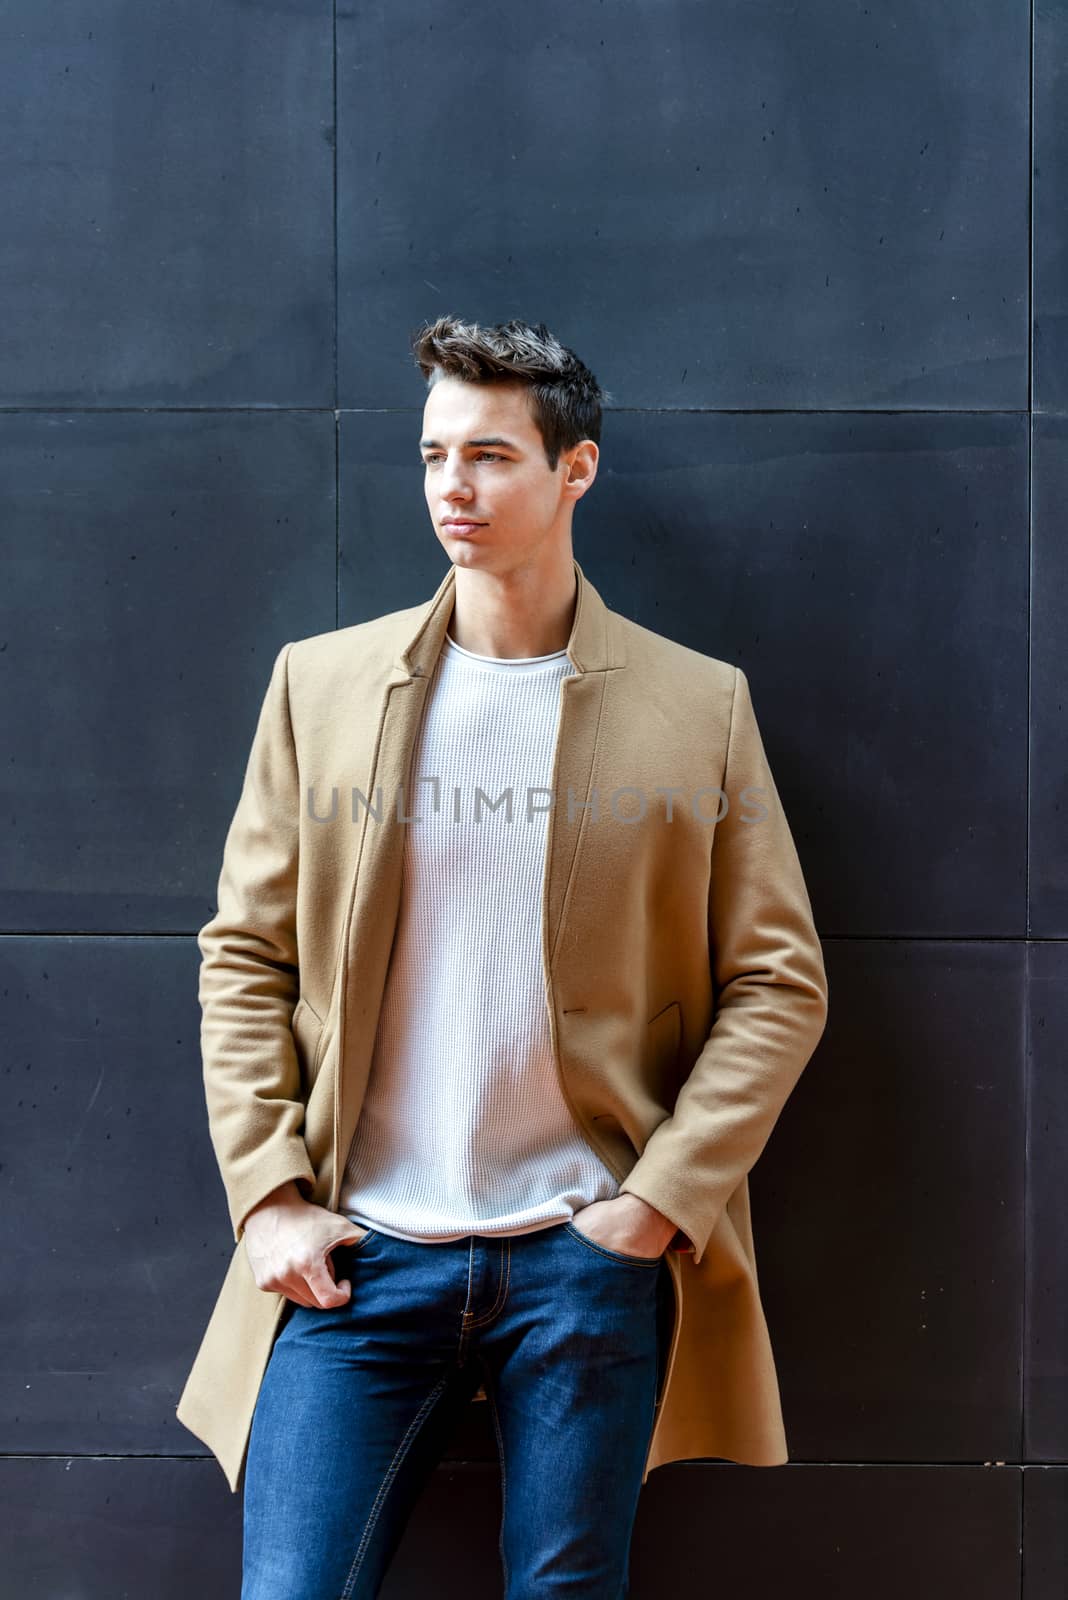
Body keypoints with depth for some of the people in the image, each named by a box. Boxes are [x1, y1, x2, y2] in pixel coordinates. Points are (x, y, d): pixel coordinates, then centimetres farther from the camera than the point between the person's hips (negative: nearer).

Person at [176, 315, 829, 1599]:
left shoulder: (700, 706, 3)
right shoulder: (321, 683, 6)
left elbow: (778, 984, 3)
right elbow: (244, 955, 7)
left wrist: (662, 1202, -6)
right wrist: (268, 1193, -2)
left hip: (591, 1254, 0)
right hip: (358, 1252, 1)